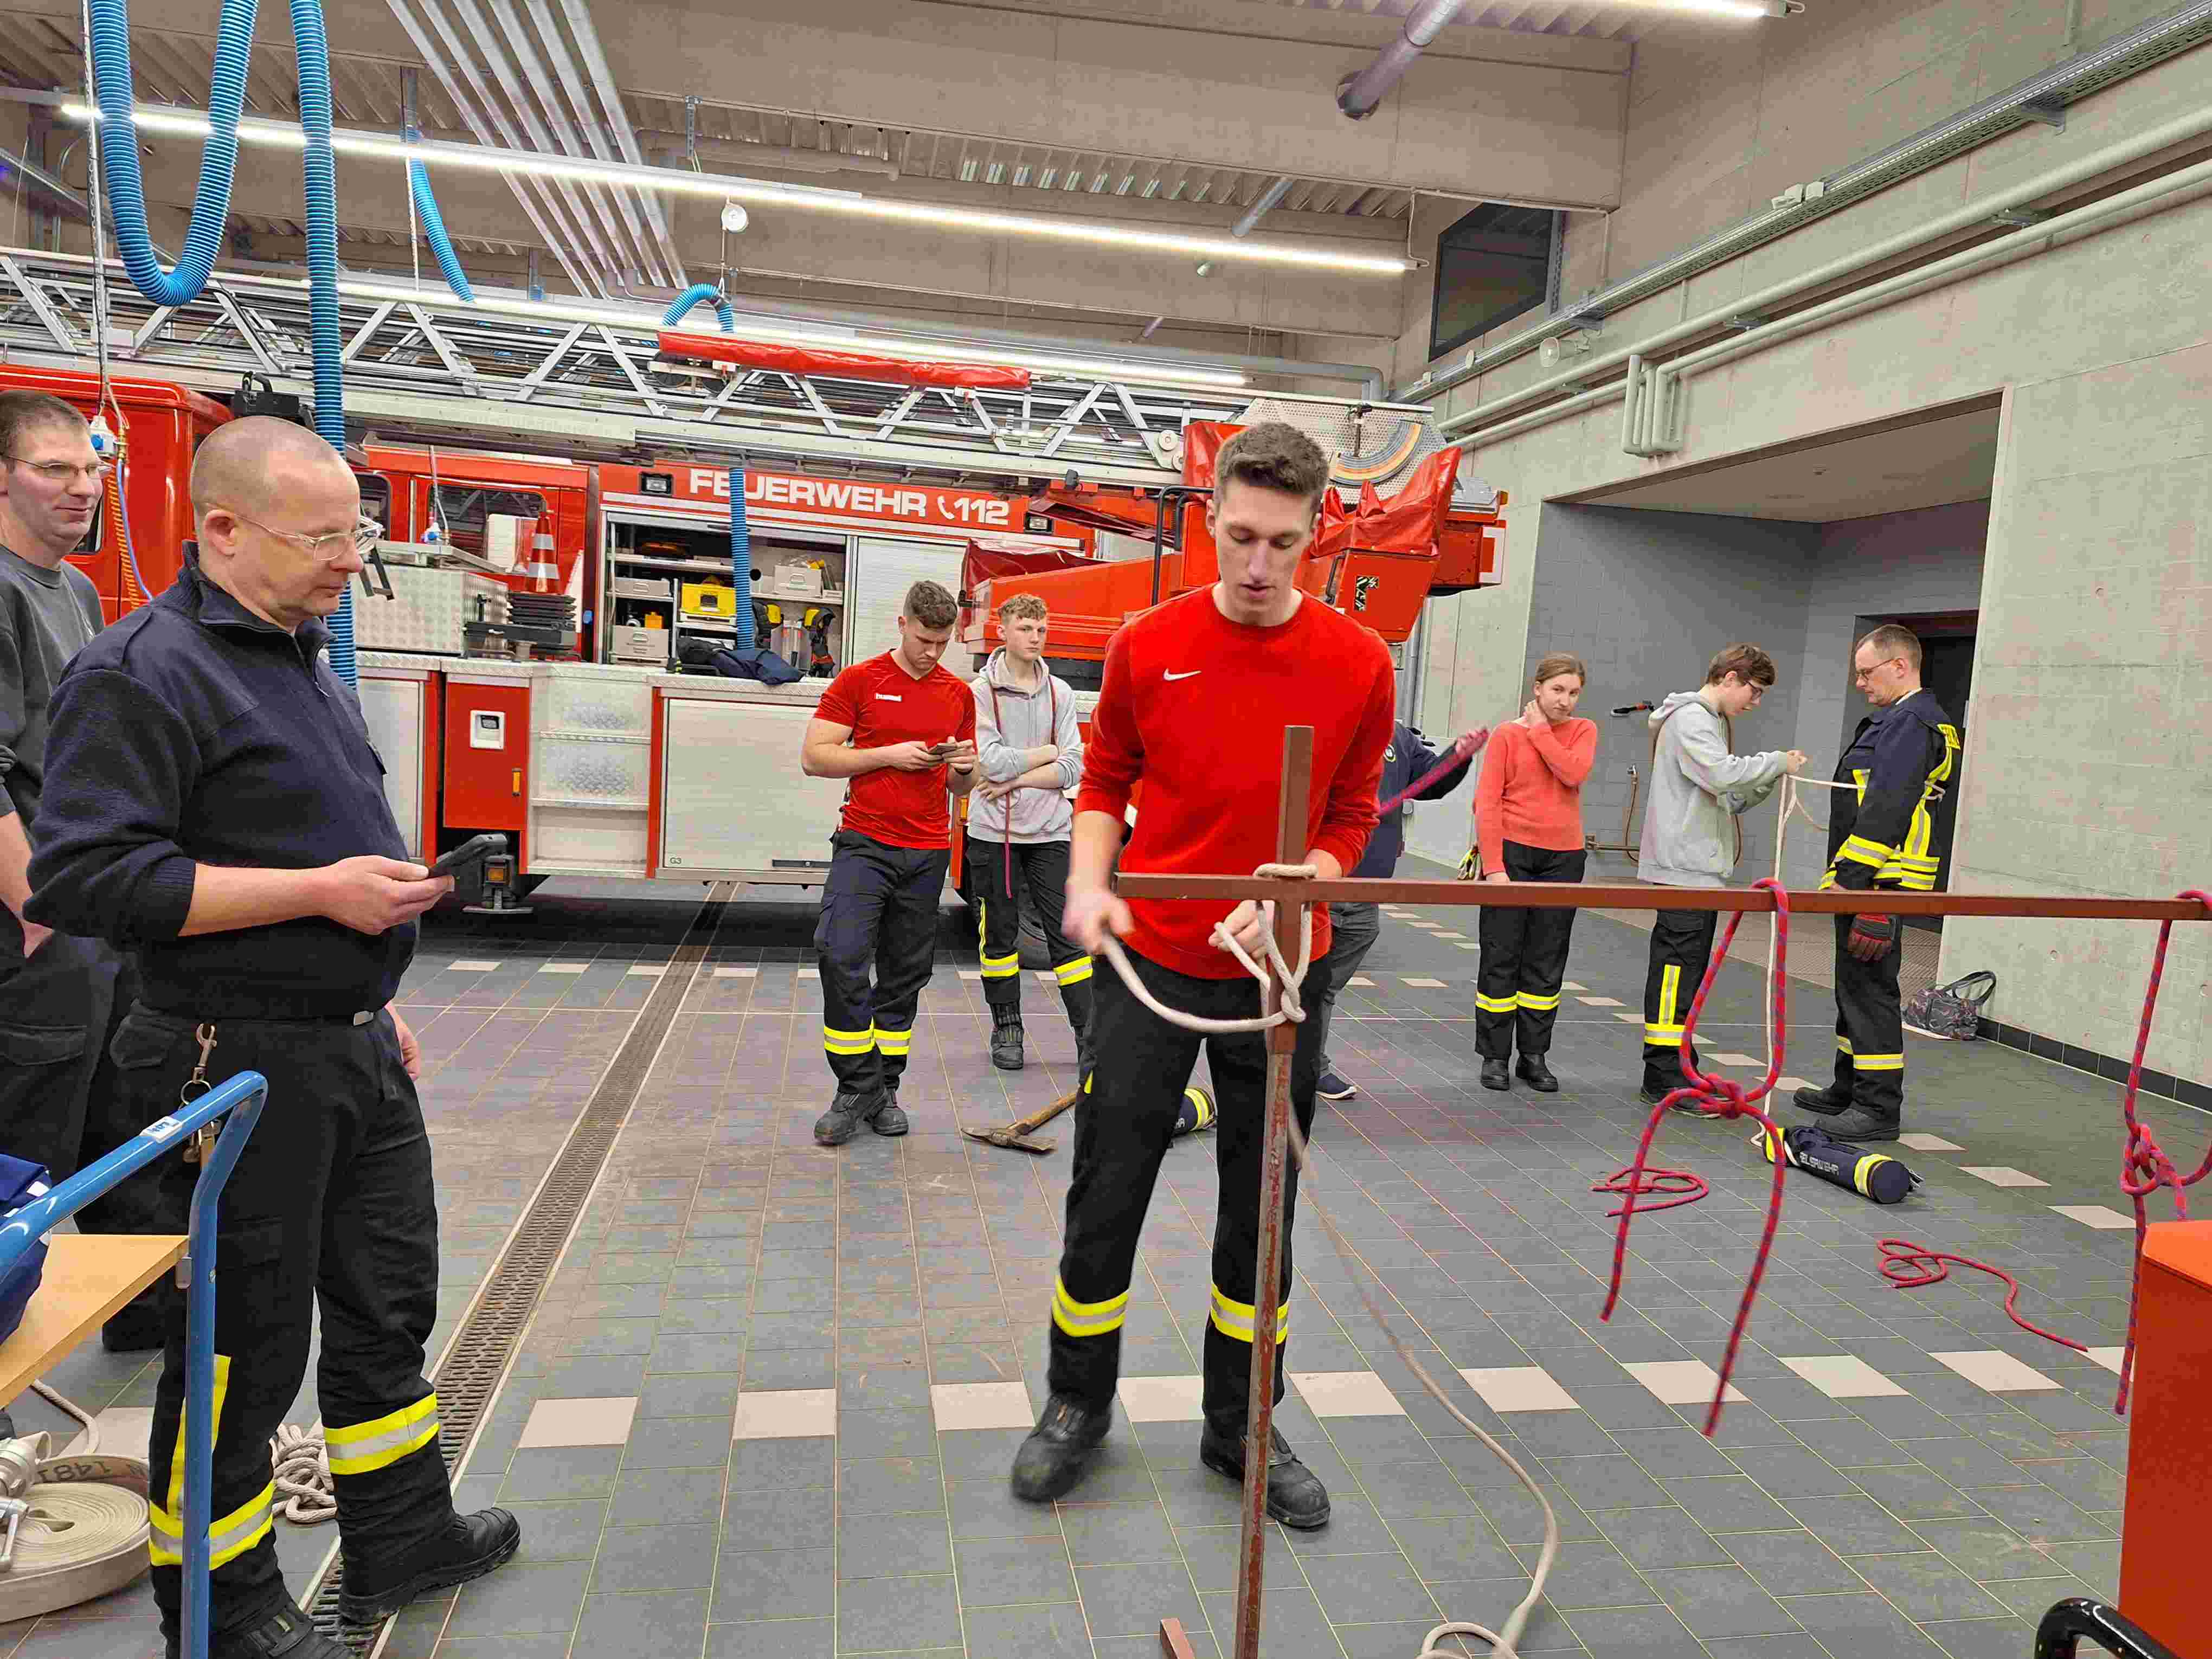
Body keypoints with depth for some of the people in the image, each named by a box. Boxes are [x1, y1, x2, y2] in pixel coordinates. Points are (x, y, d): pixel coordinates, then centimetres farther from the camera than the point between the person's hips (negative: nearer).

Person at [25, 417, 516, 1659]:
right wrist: (322, 891, -24)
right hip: (241, 1068, -9)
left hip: (355, 1052, 9)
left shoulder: (306, 658, 13)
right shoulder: (146, 671, -16)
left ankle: (403, 1538, 36)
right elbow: (81, 878, -22)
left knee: (389, 1303, 18)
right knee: (245, 1341, 6)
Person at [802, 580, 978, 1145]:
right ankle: (857, 1087, -4)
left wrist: (964, 767, -5)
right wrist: (890, 754, -13)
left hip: (928, 852, 3)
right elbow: (814, 757, -4)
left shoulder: (959, 694, 12)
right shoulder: (859, 681, 0)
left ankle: (885, 1089, 18)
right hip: (865, 843, -3)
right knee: (842, 956, -17)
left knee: (905, 975, 7)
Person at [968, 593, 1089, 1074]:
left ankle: (1090, 1041, 1)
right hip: (994, 832, -2)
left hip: (1050, 831, 2)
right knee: (1000, 935, 8)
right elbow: (994, 763, -16)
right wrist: (1047, 753, -5)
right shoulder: (980, 692, -3)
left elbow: (1072, 769, -2)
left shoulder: (1060, 693, 7)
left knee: (1068, 935, 0)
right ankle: (1007, 1029, 23)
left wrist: (1015, 779, -12)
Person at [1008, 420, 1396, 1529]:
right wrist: (1090, 884, -10)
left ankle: (1241, 1425, 30)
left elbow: (1350, 816, 1)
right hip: (1150, 959, 0)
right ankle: (1077, 1404, 29)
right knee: (1107, 1191, 7)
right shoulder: (1147, 646, -4)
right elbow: (1106, 779, 7)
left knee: (1261, 1208, 11)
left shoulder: (1359, 664, -5)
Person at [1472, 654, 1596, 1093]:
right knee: (1501, 958, 1)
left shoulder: (1583, 731, 7)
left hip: (1563, 858, 3)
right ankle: (1495, 1057, 11)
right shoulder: (1507, 734, -1)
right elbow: (1486, 803, -6)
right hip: (1512, 852, -3)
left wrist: (1540, 730, -8)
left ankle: (1534, 1056, 18)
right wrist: (1493, 866, -14)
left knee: (1547, 963, 8)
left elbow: (1574, 772, -15)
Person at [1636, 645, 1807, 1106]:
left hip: (1702, 868, 10)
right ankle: (1664, 1079, -5)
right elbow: (1722, 774, -25)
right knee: (1676, 973, -8)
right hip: (1684, 868, -10)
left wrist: (1771, 780, 7)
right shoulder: (1690, 717, -9)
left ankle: (1678, 1069, 18)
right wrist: (1777, 762, -12)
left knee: (1689, 975, 12)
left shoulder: (1712, 722, 23)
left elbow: (1726, 800, 21)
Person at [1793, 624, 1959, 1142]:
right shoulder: (1900, 720, 20)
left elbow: (1884, 810, -23)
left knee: (1869, 987, -7)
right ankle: (1850, 1090, 29)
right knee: (1856, 985, 18)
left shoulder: (1912, 723, -15)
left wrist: (1850, 877, -24)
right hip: (1872, 879, 11)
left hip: (1878, 882, -11)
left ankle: (1879, 1108, -2)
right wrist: (1845, 877, 20)